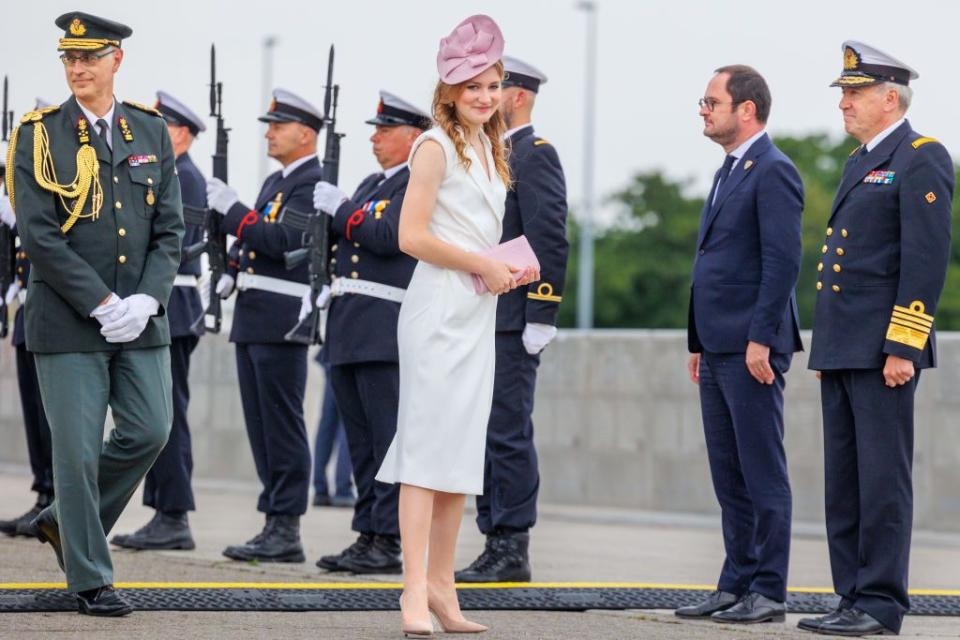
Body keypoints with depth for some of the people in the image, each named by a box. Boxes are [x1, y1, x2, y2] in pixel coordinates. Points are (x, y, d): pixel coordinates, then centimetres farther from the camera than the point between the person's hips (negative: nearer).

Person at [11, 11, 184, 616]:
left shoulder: (152, 131, 8)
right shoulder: (40, 136, -4)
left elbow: (170, 228, 6)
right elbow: (38, 235, -10)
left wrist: (146, 300, -9)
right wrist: (102, 305, -16)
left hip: (142, 319, 4)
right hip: (68, 320, -4)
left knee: (149, 432, 2)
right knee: (77, 448, -2)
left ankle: (66, 520, 25)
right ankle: (90, 578, 9)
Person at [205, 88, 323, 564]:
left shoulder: (314, 184, -11)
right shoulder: (275, 182, 19)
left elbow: (283, 241, -21)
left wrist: (230, 208, -20)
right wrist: (233, 270, 10)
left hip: (281, 320, -10)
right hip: (252, 318, 10)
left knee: (282, 425, -8)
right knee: (261, 425, 10)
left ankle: (287, 531, -6)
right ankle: (274, 521, 14)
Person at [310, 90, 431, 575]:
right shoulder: (371, 184, 23)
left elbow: (389, 236, -19)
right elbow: (345, 242, 23)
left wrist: (340, 209, -8)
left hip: (388, 331, -9)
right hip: (347, 332, 9)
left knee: (389, 439, -8)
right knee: (361, 440, 10)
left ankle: (388, 541, -8)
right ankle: (367, 535, 14)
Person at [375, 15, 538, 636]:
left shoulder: (488, 149, 17)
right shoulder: (437, 146, -8)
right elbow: (412, 236, -16)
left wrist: (511, 269, 9)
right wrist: (483, 266, -12)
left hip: (479, 314, 8)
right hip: (440, 310, -8)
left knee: (461, 450, 9)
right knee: (428, 447, -10)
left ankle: (442, 584, 14)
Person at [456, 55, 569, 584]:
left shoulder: (535, 155, -9)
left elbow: (550, 239, -16)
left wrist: (542, 318, -19)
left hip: (513, 323, -10)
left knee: (507, 434, -8)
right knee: (484, 435, 9)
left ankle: (513, 551, -5)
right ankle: (496, 545, 13)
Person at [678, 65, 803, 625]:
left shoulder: (773, 171, -11)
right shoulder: (729, 173, 20)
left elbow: (784, 260, -17)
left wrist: (760, 339, -21)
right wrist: (700, 342, 20)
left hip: (751, 347, -10)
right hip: (719, 348, 10)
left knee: (763, 474, -5)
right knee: (729, 475, 11)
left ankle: (769, 593, -2)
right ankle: (737, 585, 16)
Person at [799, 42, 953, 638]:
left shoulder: (922, 159, -9)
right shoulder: (861, 161, 19)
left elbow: (928, 259, -16)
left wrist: (902, 348, -20)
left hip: (882, 352, -9)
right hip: (841, 352, 9)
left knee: (883, 479, -6)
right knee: (844, 483, 10)